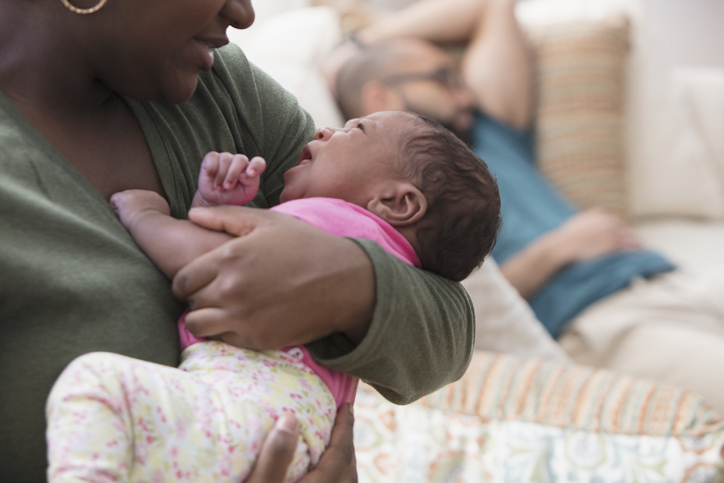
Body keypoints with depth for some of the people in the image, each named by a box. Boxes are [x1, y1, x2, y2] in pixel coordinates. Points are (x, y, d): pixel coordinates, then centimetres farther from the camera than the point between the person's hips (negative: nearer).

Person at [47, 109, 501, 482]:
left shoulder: (337, 217, 6)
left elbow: (213, 261, -8)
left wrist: (146, 216, 11)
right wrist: (209, 206, 18)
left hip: (248, 397, -11)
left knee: (96, 379, -27)